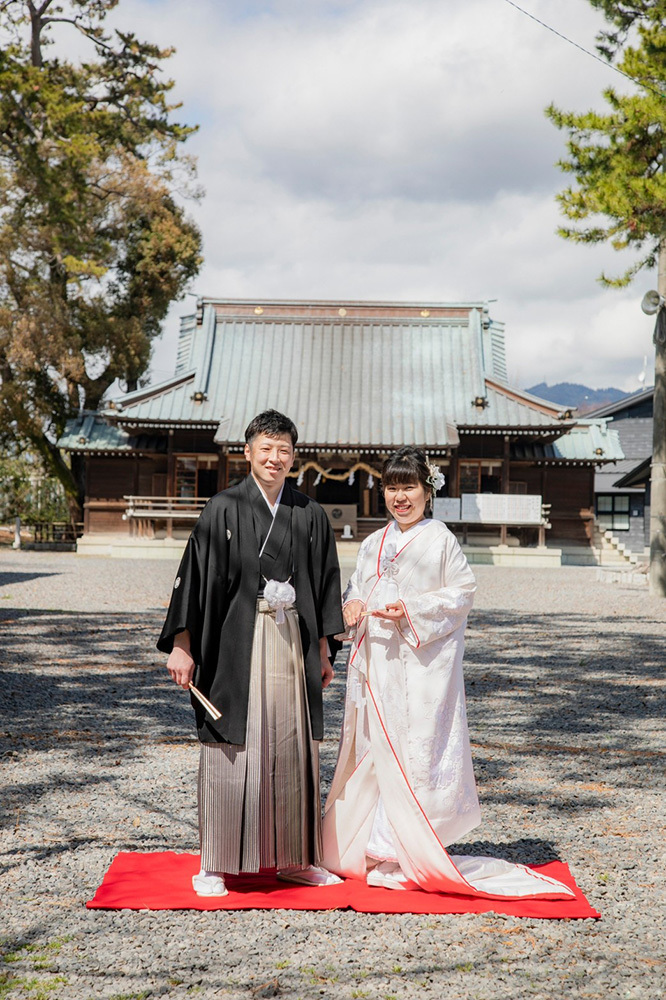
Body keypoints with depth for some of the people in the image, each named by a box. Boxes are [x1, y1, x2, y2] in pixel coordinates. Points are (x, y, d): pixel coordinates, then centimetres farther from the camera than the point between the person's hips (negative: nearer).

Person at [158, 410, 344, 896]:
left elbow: (324, 584, 14)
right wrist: (181, 645, -10)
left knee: (292, 747, 8)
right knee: (231, 750, -1)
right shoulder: (224, 509, -3)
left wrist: (324, 650, 12)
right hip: (236, 641, -3)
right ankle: (214, 865, 9)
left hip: (291, 641, 4)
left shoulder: (310, 515, 8)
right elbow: (196, 575, -5)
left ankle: (294, 858, 21)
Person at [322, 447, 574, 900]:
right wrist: (352, 606, -3)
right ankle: (369, 845, 17)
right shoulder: (374, 544, 15)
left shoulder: (440, 540, -3)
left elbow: (462, 593, -5)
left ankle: (403, 852, 0)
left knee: (414, 748, -7)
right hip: (377, 660, 6)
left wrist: (411, 609, -16)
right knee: (376, 744, 7)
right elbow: (358, 590, 20)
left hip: (423, 663, -6)